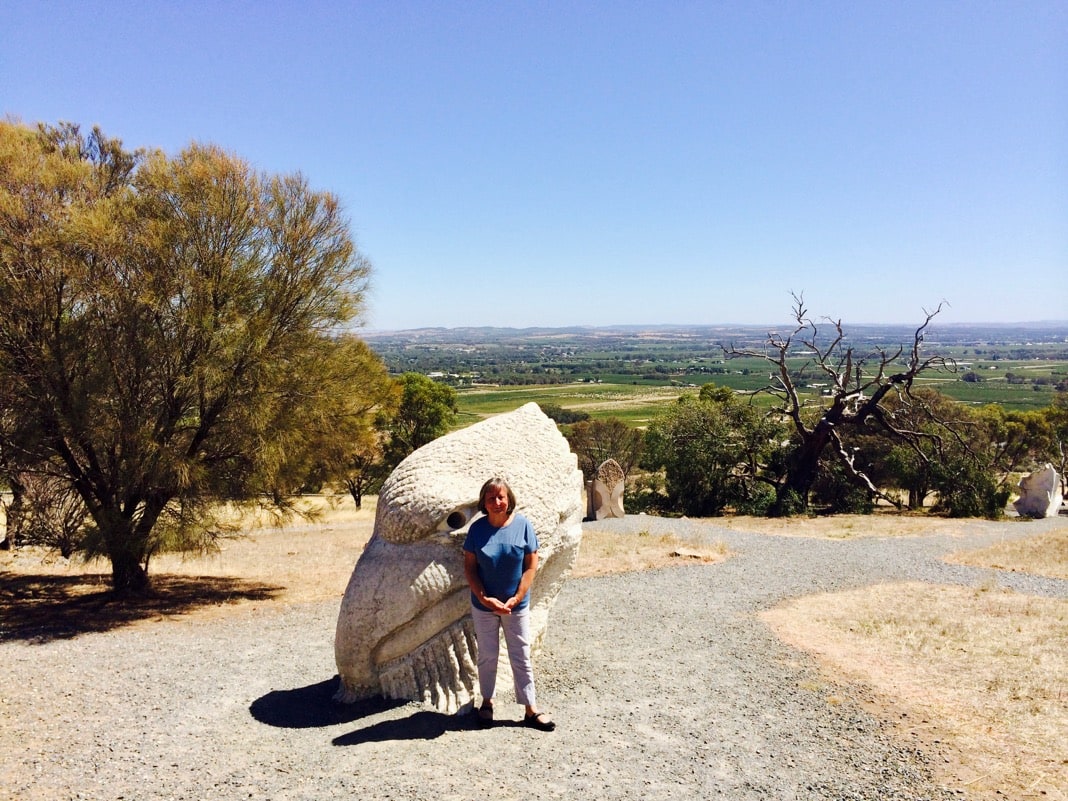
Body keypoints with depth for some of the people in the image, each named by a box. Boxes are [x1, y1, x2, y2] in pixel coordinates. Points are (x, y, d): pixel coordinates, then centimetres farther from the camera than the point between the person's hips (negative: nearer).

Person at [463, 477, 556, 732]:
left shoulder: (522, 525, -10)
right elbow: (469, 568, -5)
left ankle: (531, 710, 17)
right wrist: (484, 597, -15)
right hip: (484, 605, 1)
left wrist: (516, 598, -13)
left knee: (521, 657, 8)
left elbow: (531, 565, -7)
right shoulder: (477, 529, -9)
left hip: (516, 605, 0)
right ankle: (487, 701, 33)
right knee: (487, 656, 14)